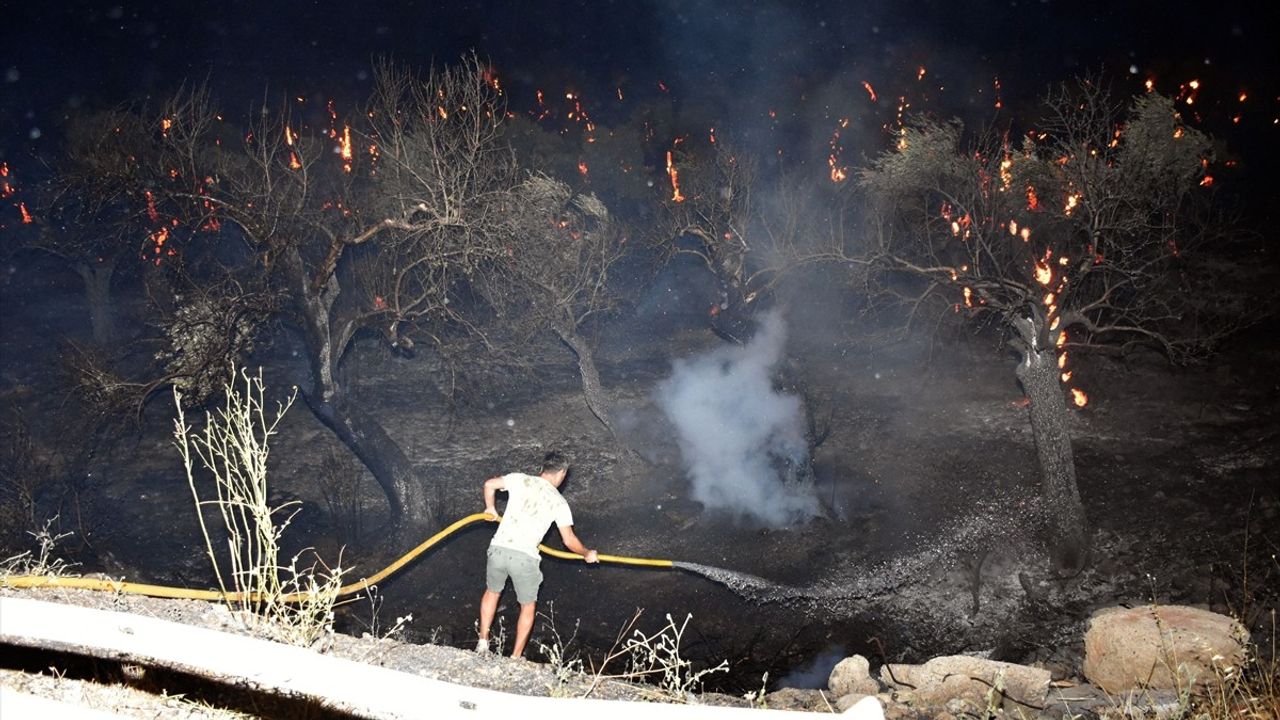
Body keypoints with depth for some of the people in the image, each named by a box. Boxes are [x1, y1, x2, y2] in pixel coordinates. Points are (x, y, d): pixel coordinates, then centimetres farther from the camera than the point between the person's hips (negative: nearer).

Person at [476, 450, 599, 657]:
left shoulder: (521, 480, 7)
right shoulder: (559, 502, 4)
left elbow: (489, 484, 0)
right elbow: (569, 540, 4)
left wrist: (490, 508, 19)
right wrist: (587, 554, 22)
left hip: (499, 549, 2)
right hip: (525, 558, -2)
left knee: (492, 592, 30)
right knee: (528, 606, 20)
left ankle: (483, 642, 29)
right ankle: (515, 658, 21)